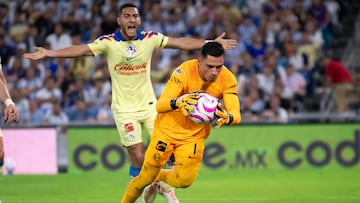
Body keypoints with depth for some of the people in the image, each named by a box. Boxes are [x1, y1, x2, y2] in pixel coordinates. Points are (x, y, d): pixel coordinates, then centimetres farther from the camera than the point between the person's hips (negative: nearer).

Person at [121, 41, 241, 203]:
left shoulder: (227, 79, -19)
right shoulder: (184, 71, -28)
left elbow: (236, 115, -25)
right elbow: (160, 105, -34)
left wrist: (227, 118, -50)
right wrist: (178, 102, -57)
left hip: (195, 136, 2)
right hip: (167, 130, -2)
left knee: (184, 180, -11)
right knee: (145, 178, 1)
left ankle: (159, 177, 23)